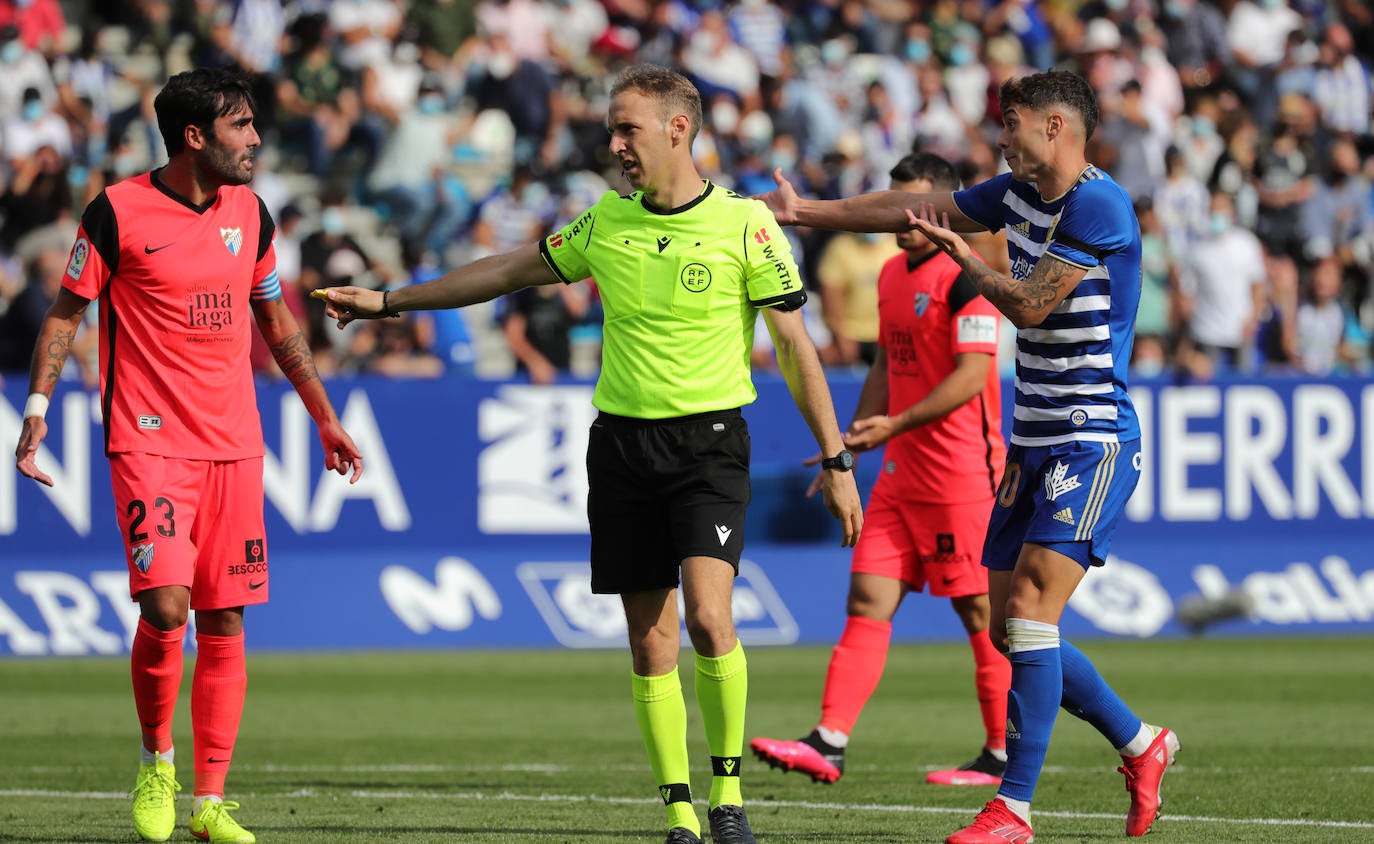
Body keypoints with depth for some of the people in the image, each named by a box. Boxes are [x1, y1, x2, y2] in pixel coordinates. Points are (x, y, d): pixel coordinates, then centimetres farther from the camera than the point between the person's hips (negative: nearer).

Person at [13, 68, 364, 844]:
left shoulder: (250, 213, 9)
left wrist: (326, 419, 22)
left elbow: (278, 322, 21)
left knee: (224, 622, 2)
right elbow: (68, 311, 2)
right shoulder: (118, 212, -6)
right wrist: (38, 408, -7)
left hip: (234, 444, 5)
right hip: (149, 440, -5)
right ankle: (157, 762, 7)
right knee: (165, 606, -17)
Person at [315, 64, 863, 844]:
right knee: (650, 641, 1)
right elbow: (512, 271, 19)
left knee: (707, 615, -21)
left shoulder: (745, 224, -6)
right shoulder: (608, 222, 7)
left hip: (709, 442, -4)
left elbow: (796, 348, -3)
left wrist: (837, 459, -5)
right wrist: (389, 301, 22)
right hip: (622, 440, 4)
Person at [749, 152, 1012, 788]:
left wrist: (897, 424, -25)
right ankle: (829, 745, -6)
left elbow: (971, 376, -19)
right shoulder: (892, 274, 15)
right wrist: (851, 443, 18)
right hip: (901, 472, 8)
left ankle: (1002, 756, 9)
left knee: (979, 611, -1)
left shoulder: (964, 277, -12)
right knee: (868, 600, -1)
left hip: (962, 472, -8)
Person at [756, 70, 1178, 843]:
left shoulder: (1100, 205, -15)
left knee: (1031, 610, -17)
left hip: (1093, 444, -9)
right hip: (1035, 445, 9)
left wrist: (963, 257, -1)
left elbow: (1031, 306, -17)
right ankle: (1140, 744, 24)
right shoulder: (1019, 194, 11)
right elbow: (914, 210, 20)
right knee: (1006, 625, 8)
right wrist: (804, 211, 20)